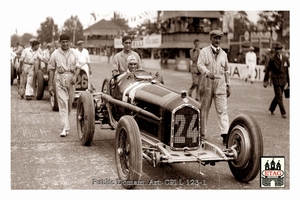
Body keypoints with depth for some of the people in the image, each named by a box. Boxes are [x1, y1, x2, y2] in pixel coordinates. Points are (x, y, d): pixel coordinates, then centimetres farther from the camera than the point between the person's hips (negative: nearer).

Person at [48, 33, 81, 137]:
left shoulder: (74, 53, 6)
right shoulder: (55, 54, 3)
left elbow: (78, 67, 5)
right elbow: (51, 69, 6)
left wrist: (75, 76, -15)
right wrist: (50, 84, 3)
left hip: (71, 78, 2)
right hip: (60, 79, -2)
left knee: (70, 102, 10)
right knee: (62, 102, -9)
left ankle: (66, 121, 32)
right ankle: (65, 127, -11)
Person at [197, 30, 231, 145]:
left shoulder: (223, 54, 15)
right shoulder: (204, 51, 4)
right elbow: (200, 64, -12)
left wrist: (228, 85, 16)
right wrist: (208, 73, -32)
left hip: (220, 84, 2)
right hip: (207, 83, -2)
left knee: (222, 109, -7)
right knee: (204, 109, 5)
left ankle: (225, 135, -13)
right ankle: (202, 134, 14)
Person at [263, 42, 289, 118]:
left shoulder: (285, 59, 6)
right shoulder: (272, 59, -5)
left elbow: (288, 71, 9)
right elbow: (268, 70, -2)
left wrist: (289, 82, 9)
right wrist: (265, 81, -4)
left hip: (283, 81, 4)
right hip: (276, 80, -4)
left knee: (278, 96, 14)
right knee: (279, 97, -6)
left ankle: (272, 108, 33)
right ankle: (283, 113, -2)